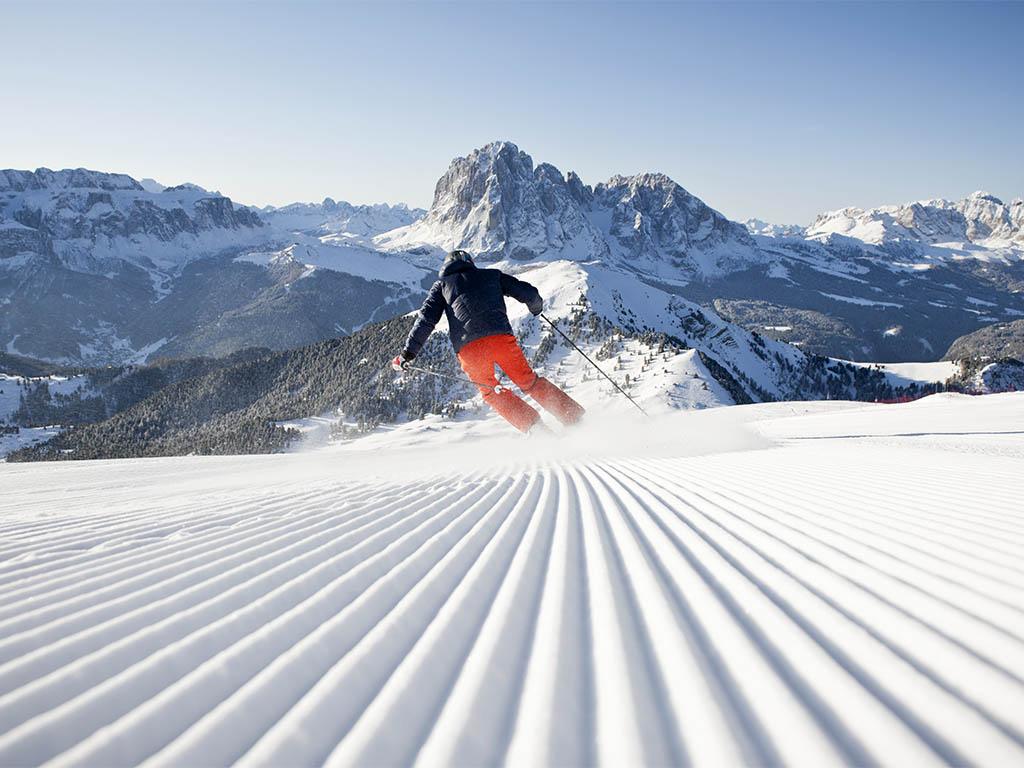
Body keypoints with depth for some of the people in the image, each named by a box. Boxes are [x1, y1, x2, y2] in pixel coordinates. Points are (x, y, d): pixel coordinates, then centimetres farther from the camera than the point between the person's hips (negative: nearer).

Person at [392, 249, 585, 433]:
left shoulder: (442, 285, 23)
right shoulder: (491, 275, 24)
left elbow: (426, 319, 10)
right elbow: (529, 293, 21)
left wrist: (408, 351, 12)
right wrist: (536, 306, 43)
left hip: (468, 348, -1)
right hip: (500, 338, 1)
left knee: (490, 391, 20)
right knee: (528, 380, 16)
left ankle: (534, 427, 6)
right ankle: (574, 417, 9)